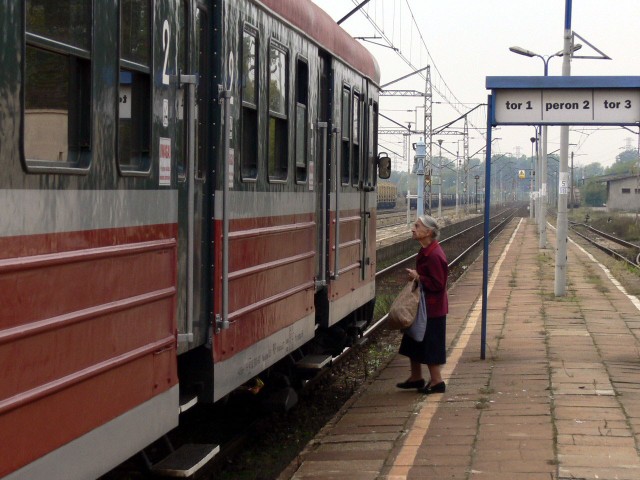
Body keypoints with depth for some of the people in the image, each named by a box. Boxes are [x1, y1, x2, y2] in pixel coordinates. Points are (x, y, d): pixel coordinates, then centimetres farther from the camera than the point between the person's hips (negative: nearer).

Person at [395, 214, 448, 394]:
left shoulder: (434, 255, -23)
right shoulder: (425, 251, 8)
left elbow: (437, 284, -25)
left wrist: (418, 277, -19)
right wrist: (415, 276, 5)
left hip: (432, 309, -10)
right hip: (423, 305, 10)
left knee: (430, 344, -1)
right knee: (413, 341, 17)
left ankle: (436, 381, 10)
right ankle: (416, 378, 29)